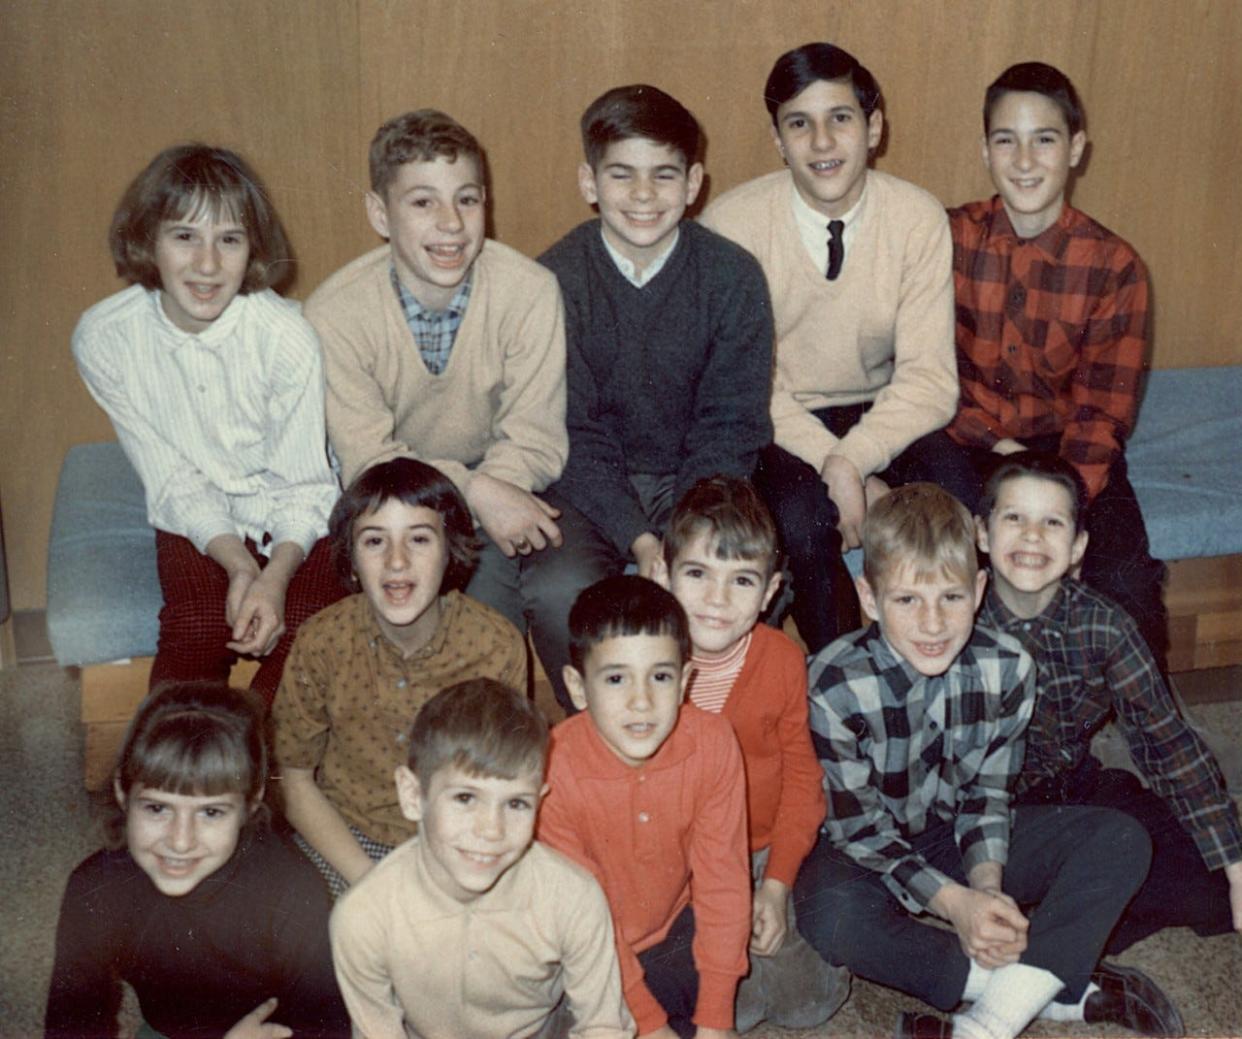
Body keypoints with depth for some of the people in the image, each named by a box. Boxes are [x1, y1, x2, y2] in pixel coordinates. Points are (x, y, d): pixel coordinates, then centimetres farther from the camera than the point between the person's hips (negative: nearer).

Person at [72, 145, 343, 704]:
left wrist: (276, 575, -31)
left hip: (296, 527, -1)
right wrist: (238, 563, -24)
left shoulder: (287, 336, -23)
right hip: (197, 522, 1)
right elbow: (170, 480, -9)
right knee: (195, 633, -25)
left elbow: (303, 487, -14)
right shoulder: (103, 337, -15)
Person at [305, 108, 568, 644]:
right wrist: (475, 491, -32)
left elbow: (534, 443, -12)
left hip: (497, 488, 0)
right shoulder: (334, 312, -18)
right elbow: (367, 459, -16)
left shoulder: (530, 290, -17)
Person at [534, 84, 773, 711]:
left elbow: (730, 426, -5)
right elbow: (573, 436, -10)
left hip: (698, 485, 1)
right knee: (563, 588, -29)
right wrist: (639, 541, -22)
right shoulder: (556, 280, -7)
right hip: (589, 486, 0)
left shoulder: (733, 276, -5)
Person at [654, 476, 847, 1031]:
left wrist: (778, 884, -8)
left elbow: (802, 775, -2)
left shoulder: (783, 659, -10)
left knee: (806, 1003, -5)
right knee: (731, 1005, -13)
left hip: (768, 854, 1)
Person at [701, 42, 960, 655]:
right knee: (801, 516, -32)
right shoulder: (731, 224, -12)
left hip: (884, 416, 2)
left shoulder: (918, 219, -8)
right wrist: (837, 470, -25)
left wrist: (853, 460, -28)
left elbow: (929, 378, -12)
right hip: (778, 427, -2)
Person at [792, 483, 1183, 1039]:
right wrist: (953, 902, -27)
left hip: (967, 842, 4)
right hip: (873, 852, -3)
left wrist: (986, 883, -21)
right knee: (831, 915, -38)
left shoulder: (1006, 668, -13)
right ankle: (1066, 990, -24)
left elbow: (987, 795, -3)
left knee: (1121, 841, -15)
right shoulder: (836, 685, -24)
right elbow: (859, 826, -18)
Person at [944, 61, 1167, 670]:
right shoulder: (949, 239, -1)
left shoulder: (1115, 267, -3)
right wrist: (997, 449, -15)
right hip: (966, 442, 0)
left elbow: (1103, 411, -5)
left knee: (1123, 584, -23)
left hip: (1063, 448, 0)